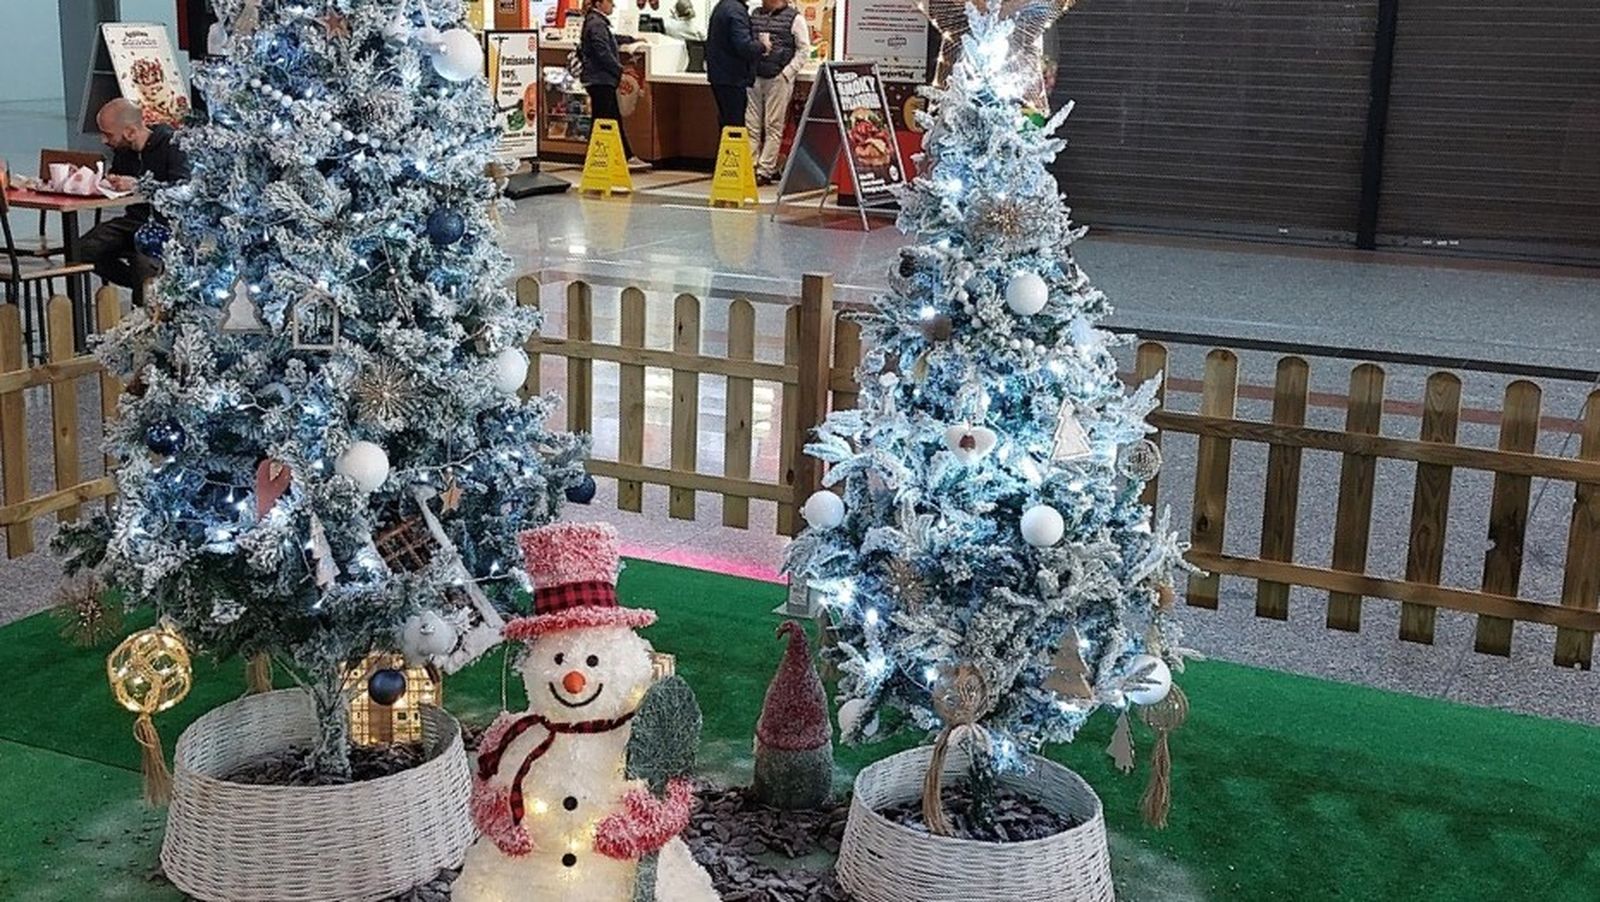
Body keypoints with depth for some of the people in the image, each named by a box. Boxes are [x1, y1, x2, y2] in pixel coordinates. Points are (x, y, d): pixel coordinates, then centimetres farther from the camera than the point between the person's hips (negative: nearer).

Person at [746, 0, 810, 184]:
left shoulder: (794, 18, -1)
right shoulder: (755, 15, 14)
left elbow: (803, 49, -3)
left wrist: (786, 73, -10)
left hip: (778, 79, -5)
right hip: (754, 77, 5)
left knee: (773, 126, -2)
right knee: (751, 125, 3)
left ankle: (765, 171, 0)